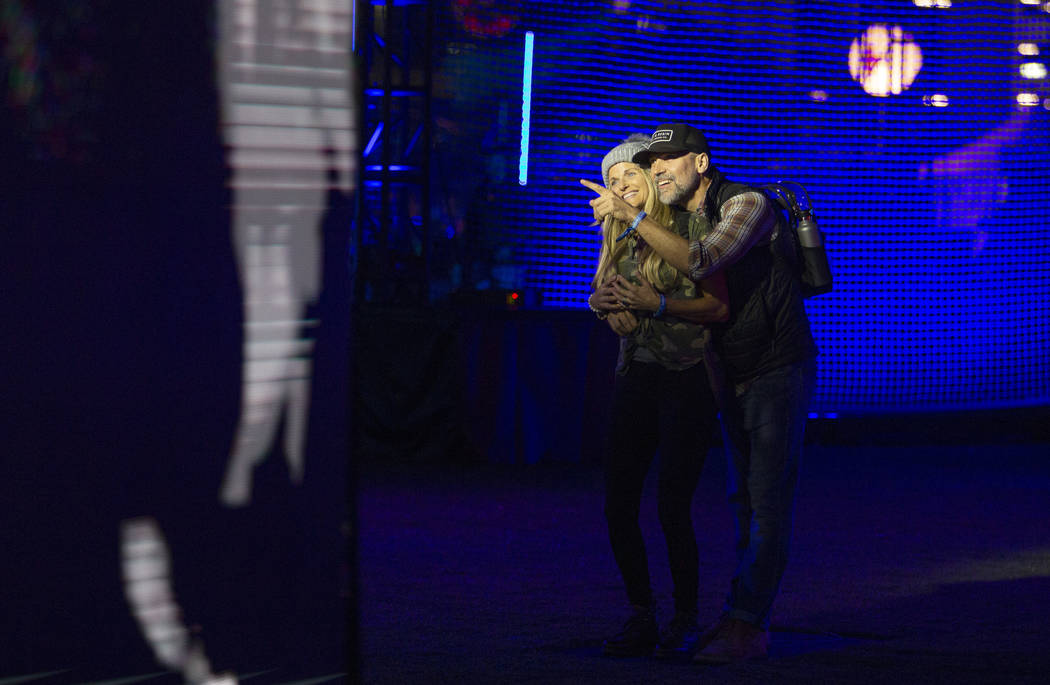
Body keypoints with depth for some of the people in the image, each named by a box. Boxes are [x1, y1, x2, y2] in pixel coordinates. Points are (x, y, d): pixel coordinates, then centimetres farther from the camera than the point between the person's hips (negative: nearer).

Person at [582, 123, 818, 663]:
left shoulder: (748, 204, -17)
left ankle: (747, 625, -12)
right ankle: (745, 619, 15)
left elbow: (700, 263, -32)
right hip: (733, 378, 8)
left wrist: (631, 216, -29)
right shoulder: (680, 222, 9)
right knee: (743, 502, 10)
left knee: (768, 503, -10)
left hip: (778, 371, -8)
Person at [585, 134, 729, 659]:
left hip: (687, 380, -6)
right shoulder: (618, 237, 13)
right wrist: (600, 300, 0)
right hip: (635, 379, 6)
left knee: (673, 507, -10)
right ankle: (641, 619, 14)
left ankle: (686, 621, 5)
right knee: (618, 506, 1)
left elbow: (720, 306, -11)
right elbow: (600, 295, 22)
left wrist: (659, 304, -19)